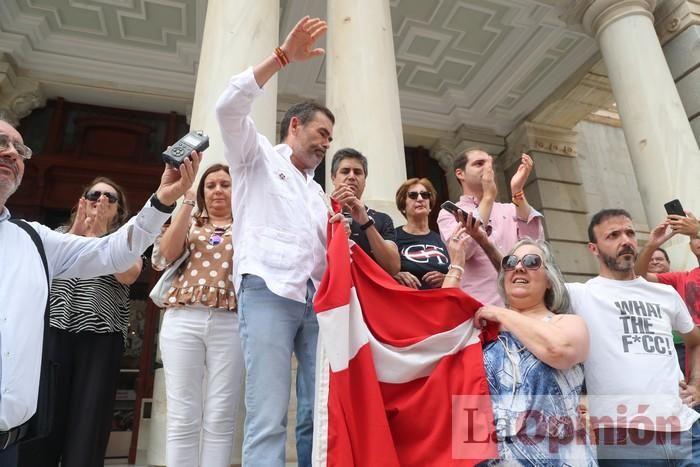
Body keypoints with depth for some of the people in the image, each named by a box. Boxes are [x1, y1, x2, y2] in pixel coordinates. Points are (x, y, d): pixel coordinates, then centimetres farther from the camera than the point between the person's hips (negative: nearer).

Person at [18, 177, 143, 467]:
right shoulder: (62, 232, 18)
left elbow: (129, 275, -7)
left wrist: (99, 235, -6)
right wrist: (77, 232, -5)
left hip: (102, 336, -1)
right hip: (55, 331, 1)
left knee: (89, 418, -2)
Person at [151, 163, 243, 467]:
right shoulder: (189, 222, 19)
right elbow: (166, 255, 1)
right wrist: (188, 202, 0)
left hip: (231, 323, -1)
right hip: (183, 319, 1)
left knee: (220, 418, 1)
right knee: (182, 417, 1)